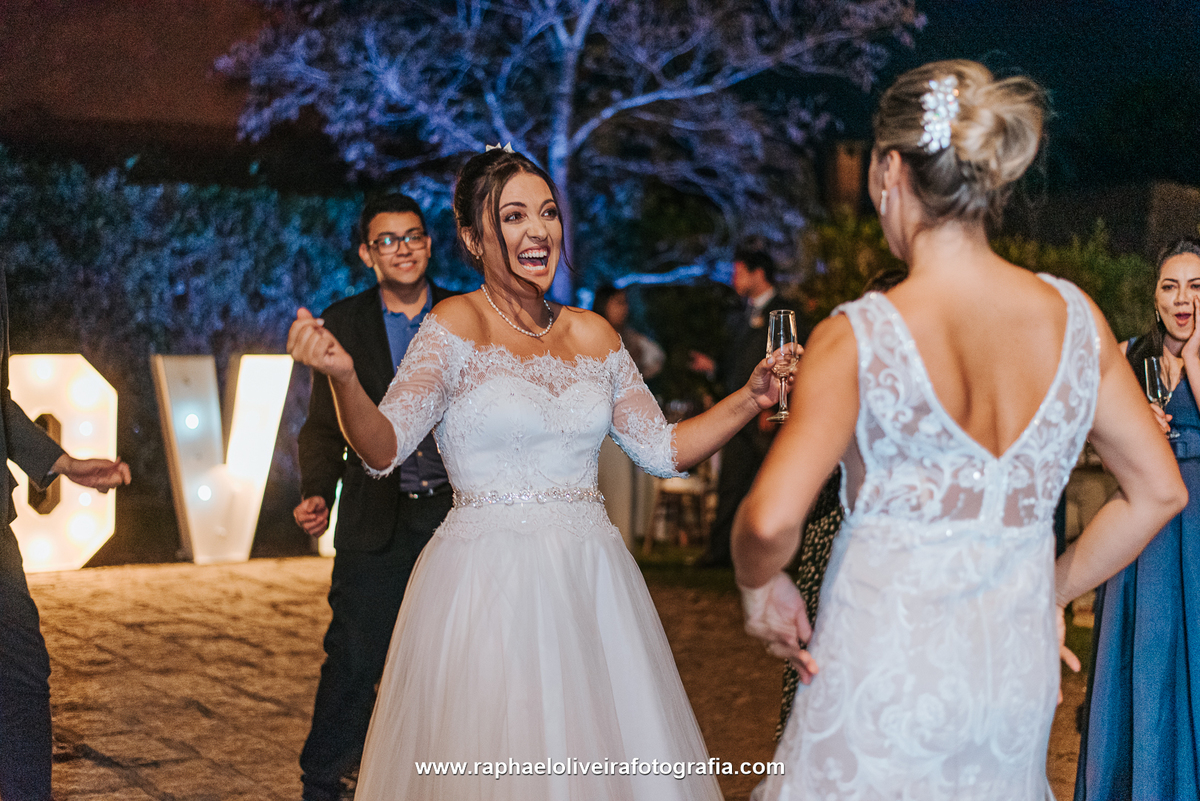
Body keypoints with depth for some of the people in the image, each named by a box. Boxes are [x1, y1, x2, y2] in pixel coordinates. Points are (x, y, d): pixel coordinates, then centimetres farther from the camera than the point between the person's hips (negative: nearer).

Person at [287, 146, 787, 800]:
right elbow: (382, 448, -15)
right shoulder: (455, 326, -6)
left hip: (590, 583, 5)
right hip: (487, 587, -5)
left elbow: (664, 450, 14)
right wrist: (342, 378, -33)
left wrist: (750, 399, 3)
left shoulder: (593, 335, 8)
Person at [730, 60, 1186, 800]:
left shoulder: (859, 340, -16)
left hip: (886, 666, -4)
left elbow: (771, 522, -26)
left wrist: (761, 587, -4)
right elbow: (1159, 493, 5)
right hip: (1019, 671, 5)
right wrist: (1052, 593, 15)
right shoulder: (1075, 316, -2)